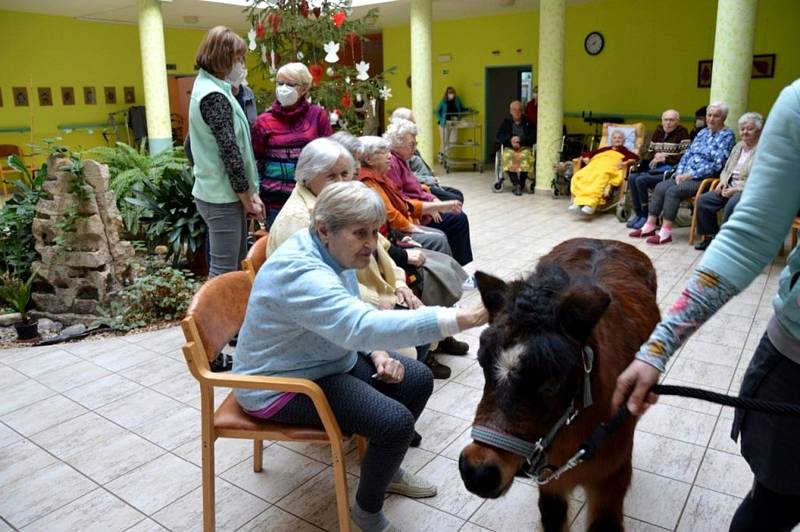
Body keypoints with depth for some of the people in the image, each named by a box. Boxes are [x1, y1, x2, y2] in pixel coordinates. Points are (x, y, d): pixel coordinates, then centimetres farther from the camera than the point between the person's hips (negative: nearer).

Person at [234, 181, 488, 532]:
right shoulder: (300, 273, -33)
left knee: (418, 380, 5)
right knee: (396, 422, -20)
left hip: (328, 360, 9)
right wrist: (461, 319, -52)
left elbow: (352, 321, 10)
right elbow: (361, 325, -48)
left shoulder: (332, 252, -3)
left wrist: (378, 352, -9)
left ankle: (386, 470, 27)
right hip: (283, 385, -9)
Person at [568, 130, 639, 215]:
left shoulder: (624, 151, 29)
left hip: (611, 167, -4)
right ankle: (579, 201, -47)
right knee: (579, 177, -30)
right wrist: (586, 158, 12)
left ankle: (591, 203, -58)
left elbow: (635, 157, 9)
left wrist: (626, 162, -10)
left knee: (601, 177, -41)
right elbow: (587, 153, 35)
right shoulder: (604, 149, 39)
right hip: (595, 165, 4)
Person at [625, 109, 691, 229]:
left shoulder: (682, 133, -3)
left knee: (641, 180, -26)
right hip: (653, 168, 7)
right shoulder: (658, 131, 16)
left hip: (670, 170, -7)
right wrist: (655, 156, -2)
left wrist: (664, 158, -11)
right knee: (632, 177, -19)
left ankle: (646, 216, -13)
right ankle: (637, 213, -9)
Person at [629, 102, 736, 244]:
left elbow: (717, 165, -14)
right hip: (687, 176, 7)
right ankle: (650, 226, -13)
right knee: (660, 187, -14)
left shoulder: (727, 136, -4)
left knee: (673, 191, -27)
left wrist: (691, 174, -18)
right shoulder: (702, 132, 17)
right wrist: (680, 173, -3)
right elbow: (687, 154, 15)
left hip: (705, 179, -7)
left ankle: (666, 232, -25)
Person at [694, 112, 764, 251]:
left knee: (732, 204, -36)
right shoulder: (738, 147, 17)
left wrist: (736, 189, -20)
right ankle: (711, 236, 2)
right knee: (703, 200, -11)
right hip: (731, 187, 8)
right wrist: (723, 181, 2)